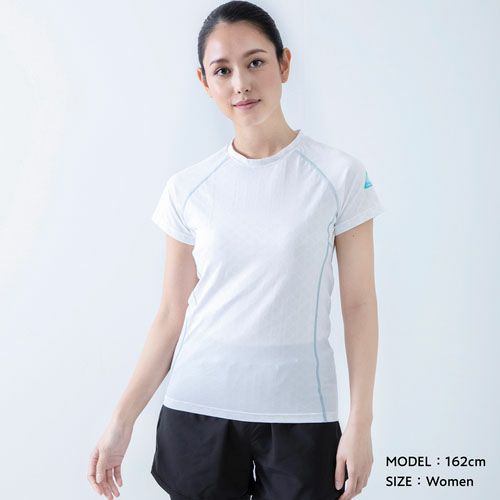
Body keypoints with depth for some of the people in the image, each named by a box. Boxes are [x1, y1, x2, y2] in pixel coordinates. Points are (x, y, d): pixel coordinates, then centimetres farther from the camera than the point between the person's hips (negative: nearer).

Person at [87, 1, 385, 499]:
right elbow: (172, 315, 5)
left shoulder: (339, 174, -4)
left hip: (300, 415, -1)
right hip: (196, 410, 2)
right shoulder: (188, 189, 1)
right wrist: (122, 420, 1)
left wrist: (360, 425, -5)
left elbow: (358, 305, -3)